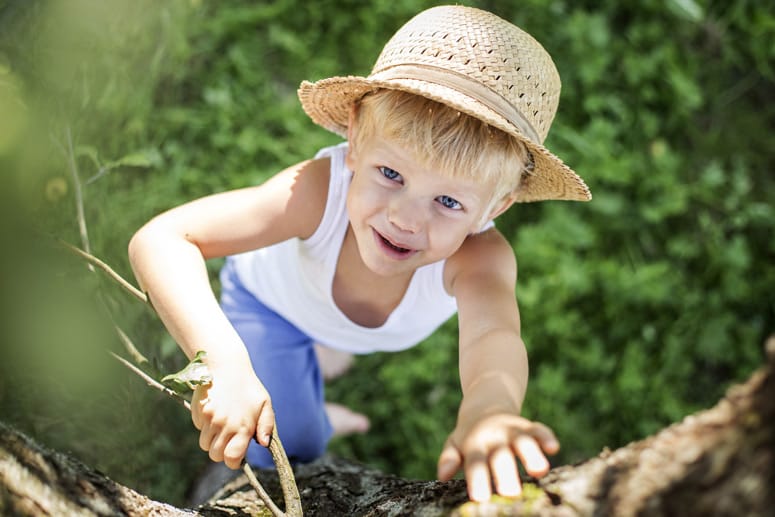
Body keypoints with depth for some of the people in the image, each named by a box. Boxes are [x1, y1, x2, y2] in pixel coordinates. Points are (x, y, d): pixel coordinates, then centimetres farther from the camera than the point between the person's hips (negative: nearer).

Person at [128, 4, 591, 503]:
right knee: (289, 450, 2)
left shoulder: (480, 256, -45)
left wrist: (487, 411, -90)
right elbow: (160, 241, -51)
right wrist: (223, 361, -66)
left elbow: (493, 334, -65)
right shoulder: (319, 190, -48)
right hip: (273, 299, -2)